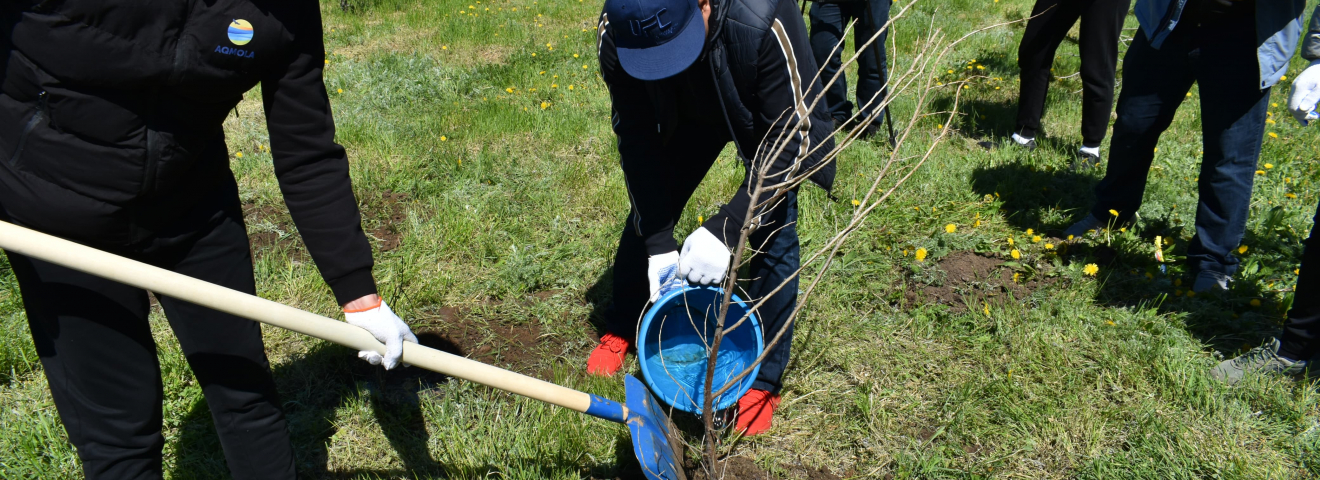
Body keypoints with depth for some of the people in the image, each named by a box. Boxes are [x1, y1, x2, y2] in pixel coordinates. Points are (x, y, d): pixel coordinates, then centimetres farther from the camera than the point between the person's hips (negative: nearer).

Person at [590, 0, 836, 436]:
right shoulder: (616, 36, -32)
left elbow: (790, 140, -36)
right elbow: (637, 139, -21)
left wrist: (726, 228, -43)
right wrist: (658, 242, -25)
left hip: (771, 118, -3)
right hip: (689, 109, 3)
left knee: (773, 232, -11)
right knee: (647, 211, 4)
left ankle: (763, 381, 8)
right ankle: (621, 330, 31)